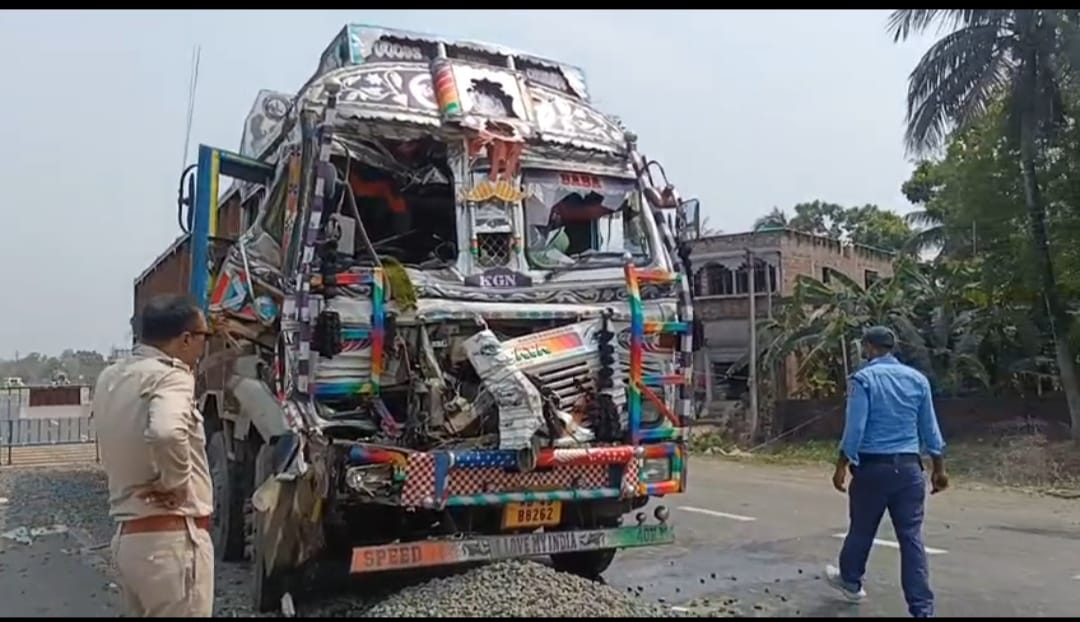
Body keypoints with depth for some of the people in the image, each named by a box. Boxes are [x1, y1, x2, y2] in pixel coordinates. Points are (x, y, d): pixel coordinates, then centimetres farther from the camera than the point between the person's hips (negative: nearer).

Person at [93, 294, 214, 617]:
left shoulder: (110, 378, 9)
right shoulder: (170, 375, -17)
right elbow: (165, 432, -37)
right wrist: (176, 484, -21)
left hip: (128, 535, 9)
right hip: (171, 539, -9)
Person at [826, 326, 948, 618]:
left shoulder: (863, 378, -8)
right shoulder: (918, 379, 7)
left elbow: (855, 428, -13)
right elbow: (930, 428, 10)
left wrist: (842, 467, -6)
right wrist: (939, 468, 17)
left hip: (872, 466, -3)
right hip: (908, 467, 4)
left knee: (861, 529, 15)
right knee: (912, 537, 4)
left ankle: (850, 580, 36)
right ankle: (922, 609, 1)